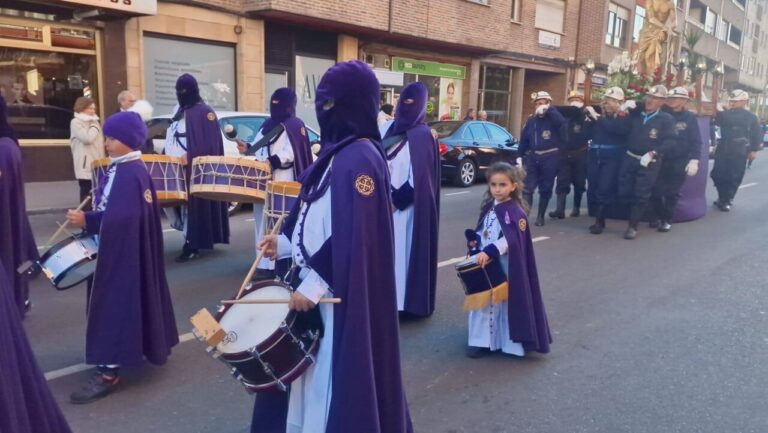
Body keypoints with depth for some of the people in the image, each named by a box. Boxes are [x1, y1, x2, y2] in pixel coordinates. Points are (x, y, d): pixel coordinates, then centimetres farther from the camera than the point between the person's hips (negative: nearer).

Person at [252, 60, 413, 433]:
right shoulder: (338, 152, 10)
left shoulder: (360, 159, -20)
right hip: (322, 282, 10)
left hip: (341, 294, -10)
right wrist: (285, 243, 9)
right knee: (315, 377, 21)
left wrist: (313, 284, -21)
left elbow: (355, 236, -24)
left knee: (336, 382, 5)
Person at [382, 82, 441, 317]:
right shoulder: (393, 128, 10)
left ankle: (407, 300, 11)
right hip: (389, 202, 7)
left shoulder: (422, 135, -10)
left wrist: (396, 199, -15)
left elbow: (419, 178, -16)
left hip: (407, 207, -7)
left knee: (405, 251, 0)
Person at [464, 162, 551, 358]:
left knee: (506, 302, 2)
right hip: (485, 263, 7)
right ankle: (483, 340, 24)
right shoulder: (488, 207, 8)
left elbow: (511, 240, -26)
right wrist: (474, 239, -4)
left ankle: (510, 342, 15)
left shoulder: (515, 211, -15)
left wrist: (490, 251, -35)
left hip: (505, 267, -7)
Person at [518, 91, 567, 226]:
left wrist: (548, 109, -23)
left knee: (545, 189, 6)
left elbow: (562, 122, -26)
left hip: (550, 157, -3)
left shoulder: (553, 118, -1)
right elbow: (524, 139, 13)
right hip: (533, 157, 3)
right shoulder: (531, 120, 10)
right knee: (527, 187, -5)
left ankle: (540, 216, 16)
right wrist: (521, 156, 11)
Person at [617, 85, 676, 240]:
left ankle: (633, 226, 9)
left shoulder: (666, 119, -5)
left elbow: (670, 141, -12)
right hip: (629, 158, 4)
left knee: (641, 194, -1)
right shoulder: (635, 113, 8)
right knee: (624, 192, 6)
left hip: (649, 162, -4)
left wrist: (652, 153, -22)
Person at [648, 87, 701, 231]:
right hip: (661, 160, 1)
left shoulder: (690, 118, -2)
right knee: (656, 190, 0)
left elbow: (696, 141, -3)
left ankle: (667, 220, 18)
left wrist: (694, 160, -13)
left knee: (672, 193, 6)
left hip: (679, 162, -1)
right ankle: (656, 217, 18)